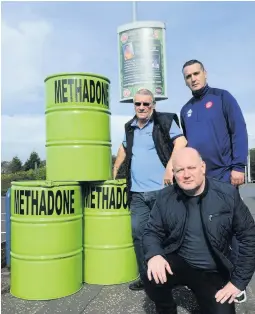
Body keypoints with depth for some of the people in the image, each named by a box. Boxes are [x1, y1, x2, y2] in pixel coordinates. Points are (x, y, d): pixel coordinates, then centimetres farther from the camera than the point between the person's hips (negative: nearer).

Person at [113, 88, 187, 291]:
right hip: (137, 192, 6)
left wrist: (170, 167, -25)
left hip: (161, 189, -6)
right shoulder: (130, 127, 15)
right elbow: (124, 148, 31)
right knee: (139, 234, 7)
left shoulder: (165, 121, -3)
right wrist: (115, 169, 29)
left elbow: (181, 142, -14)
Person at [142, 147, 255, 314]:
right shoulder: (165, 197, -7)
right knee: (153, 276, -28)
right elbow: (152, 232, -1)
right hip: (178, 263, 1)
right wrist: (154, 255, -25)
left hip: (214, 273, 0)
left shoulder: (228, 193, -12)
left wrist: (238, 281, -9)